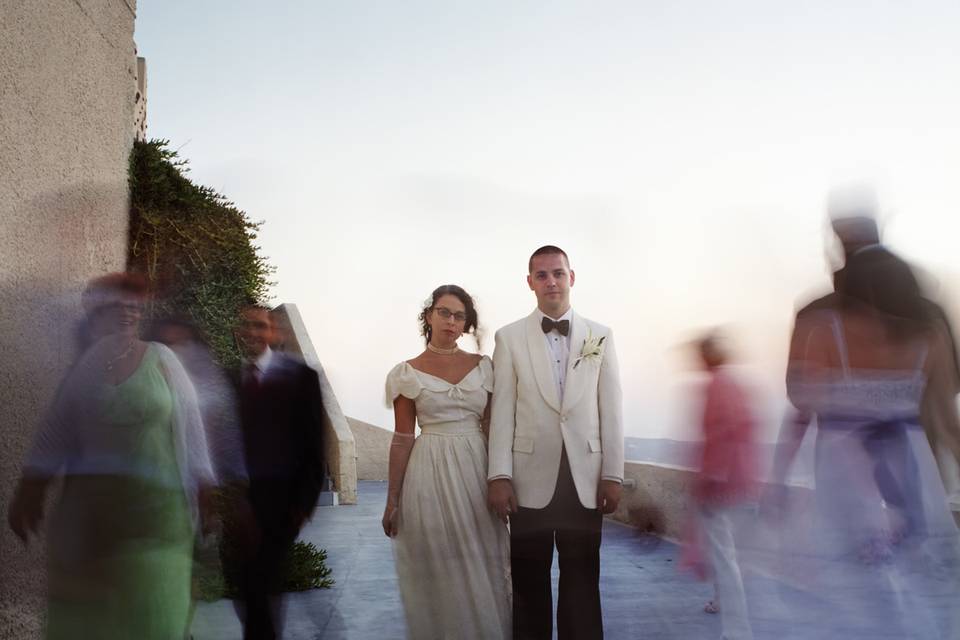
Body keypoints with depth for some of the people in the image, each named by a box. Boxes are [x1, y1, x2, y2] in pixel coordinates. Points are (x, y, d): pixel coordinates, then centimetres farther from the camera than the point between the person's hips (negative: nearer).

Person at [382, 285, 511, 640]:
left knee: (481, 567, 7)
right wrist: (392, 500, -1)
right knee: (437, 572, 6)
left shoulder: (482, 367, 5)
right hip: (430, 476, -2)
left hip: (477, 472, 2)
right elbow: (402, 438, 1)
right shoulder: (408, 373, 0)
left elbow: (491, 428, 7)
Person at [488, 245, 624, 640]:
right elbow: (502, 411, -2)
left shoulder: (600, 337, 6)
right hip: (531, 478, -1)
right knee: (529, 582, 10)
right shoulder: (509, 338, 2)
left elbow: (611, 410, 4)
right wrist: (499, 476, -7)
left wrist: (613, 475, -1)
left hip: (585, 479, 1)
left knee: (582, 581, 8)